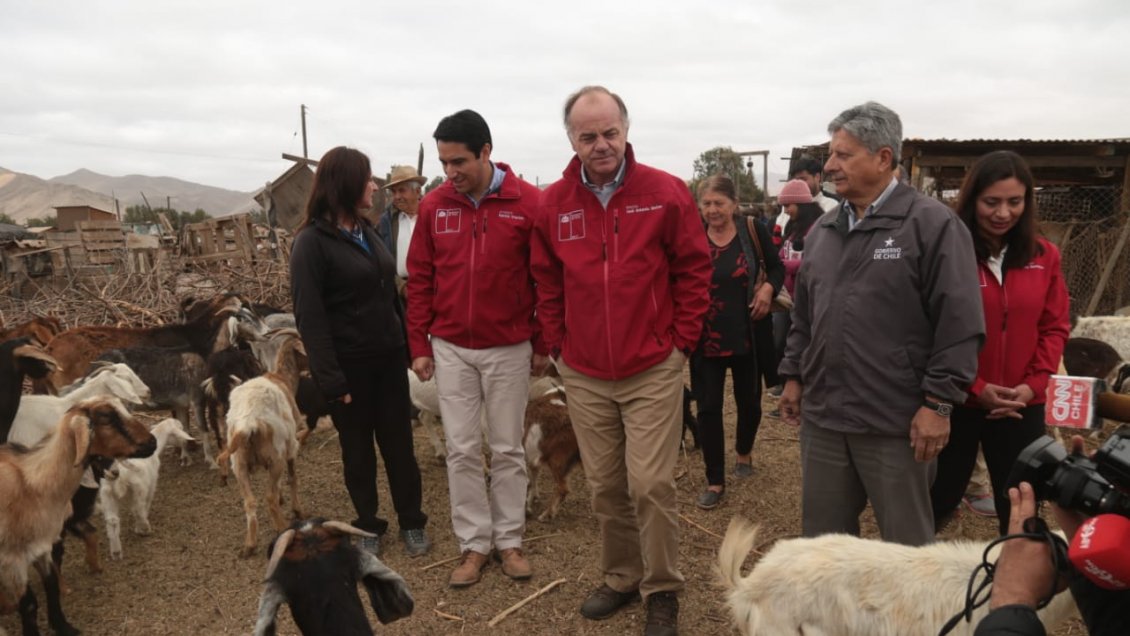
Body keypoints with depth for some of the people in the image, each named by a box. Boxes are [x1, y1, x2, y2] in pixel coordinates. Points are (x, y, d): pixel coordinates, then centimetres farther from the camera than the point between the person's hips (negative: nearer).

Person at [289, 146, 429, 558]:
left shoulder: (366, 232, 11)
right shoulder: (311, 242, -11)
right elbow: (310, 318, -15)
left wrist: (408, 345, 10)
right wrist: (331, 380, -19)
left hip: (388, 358, 5)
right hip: (350, 366, -5)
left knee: (399, 444, 10)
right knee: (358, 450, 10)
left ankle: (411, 523, 24)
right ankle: (367, 527, 26)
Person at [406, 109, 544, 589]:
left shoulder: (527, 202, -8)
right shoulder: (434, 206, 0)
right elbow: (419, 280, 5)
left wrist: (543, 343, 0)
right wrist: (419, 346, 4)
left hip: (510, 348, -2)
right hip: (450, 349, 2)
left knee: (508, 448, 9)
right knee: (462, 450, 7)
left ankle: (509, 540, 23)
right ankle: (474, 544, 20)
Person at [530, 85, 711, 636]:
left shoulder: (666, 193, -7)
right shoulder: (552, 204, 1)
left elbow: (694, 271, -1)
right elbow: (547, 282, 10)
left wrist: (681, 341, -4)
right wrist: (557, 345, 7)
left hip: (653, 370, -3)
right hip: (583, 375, 3)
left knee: (649, 484, -3)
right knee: (605, 487, 13)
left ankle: (662, 590, 18)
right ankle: (619, 577, 32)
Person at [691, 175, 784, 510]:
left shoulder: (753, 231, -6)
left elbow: (777, 268, 6)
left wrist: (769, 288, -15)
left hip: (747, 334, 0)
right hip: (706, 337, 0)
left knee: (748, 400, 16)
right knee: (708, 407, 2)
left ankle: (744, 451, 46)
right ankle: (715, 481, 14)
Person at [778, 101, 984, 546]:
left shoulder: (933, 224, -9)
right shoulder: (823, 230, 12)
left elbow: (959, 324, -13)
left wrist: (938, 403, -15)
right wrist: (794, 376, 15)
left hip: (897, 424, -6)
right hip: (822, 416, 6)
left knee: (907, 547, 11)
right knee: (822, 539, 17)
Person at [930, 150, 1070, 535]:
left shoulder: (1044, 255, 4)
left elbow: (1055, 328, 7)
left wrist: (1033, 384, -6)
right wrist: (974, 387, -14)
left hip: (1022, 408, 4)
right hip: (956, 402, -4)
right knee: (937, 500, 11)